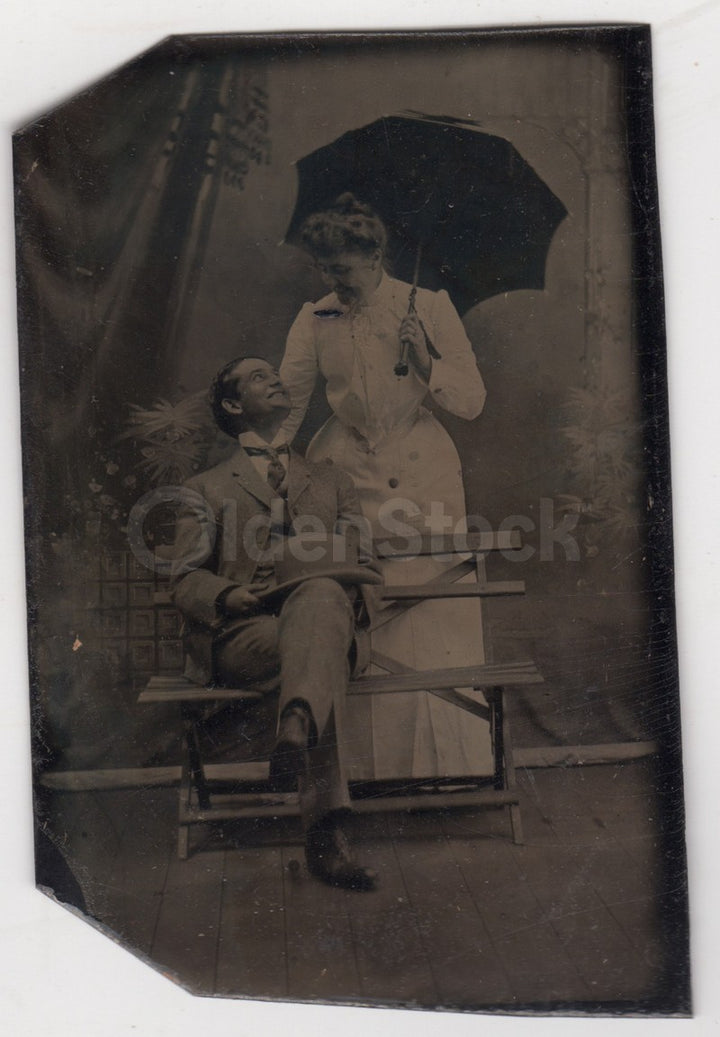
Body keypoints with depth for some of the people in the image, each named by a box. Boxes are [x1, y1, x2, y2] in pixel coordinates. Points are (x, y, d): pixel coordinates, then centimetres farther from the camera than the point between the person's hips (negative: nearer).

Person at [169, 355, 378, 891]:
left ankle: (297, 728, -57)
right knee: (324, 657, -37)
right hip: (240, 635, -1)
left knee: (321, 592, -38)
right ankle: (326, 831, -47)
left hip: (322, 610, 2)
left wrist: (328, 576, -8)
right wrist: (230, 596, -15)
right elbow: (184, 579, 10)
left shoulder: (332, 481, 30)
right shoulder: (206, 489, 23)